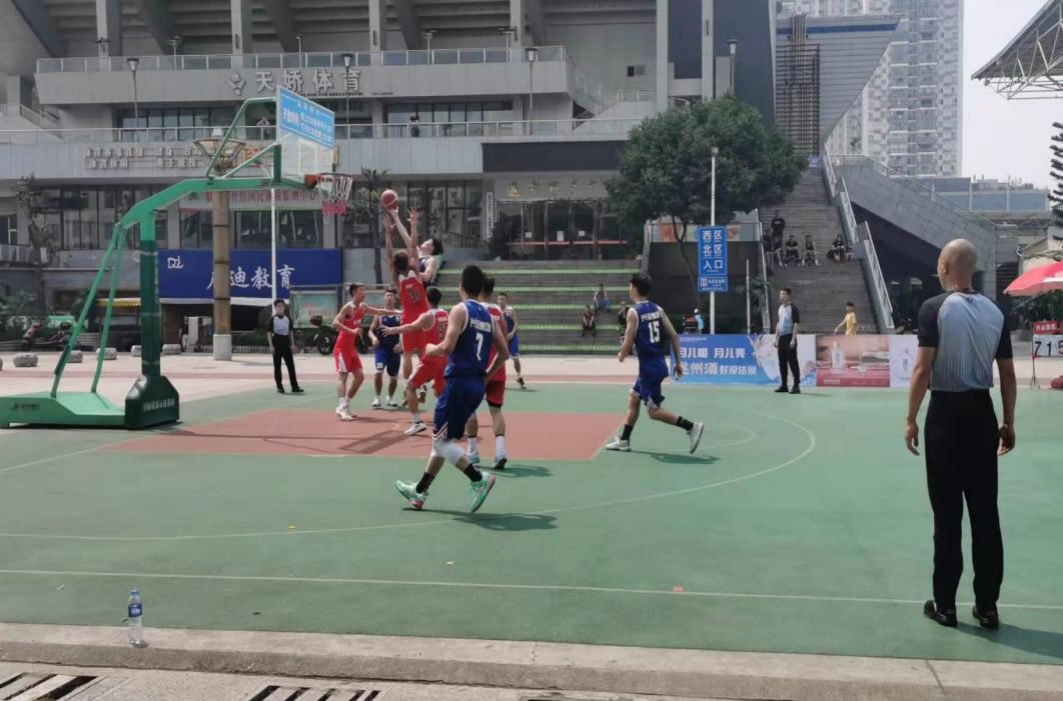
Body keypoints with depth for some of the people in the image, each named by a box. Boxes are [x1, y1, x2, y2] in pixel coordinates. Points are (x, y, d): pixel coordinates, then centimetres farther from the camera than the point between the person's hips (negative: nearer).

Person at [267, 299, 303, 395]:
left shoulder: (288, 318, 9)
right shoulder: (273, 319, -2)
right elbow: (269, 332, -4)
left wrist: (292, 344, 9)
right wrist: (271, 345, -11)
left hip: (286, 342, 3)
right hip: (277, 343, -3)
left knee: (291, 365, -1)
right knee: (277, 366, 2)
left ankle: (294, 386, -2)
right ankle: (279, 386, 8)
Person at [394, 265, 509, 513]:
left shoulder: (460, 309, -8)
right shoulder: (488, 316, 13)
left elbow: (448, 347, -18)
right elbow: (504, 352, 12)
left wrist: (431, 349, 3)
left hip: (459, 382, -8)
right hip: (477, 385, 8)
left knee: (442, 441, -1)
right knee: (443, 438, 16)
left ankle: (479, 480, -15)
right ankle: (419, 492, 24)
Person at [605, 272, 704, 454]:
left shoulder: (633, 312, -14)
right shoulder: (657, 309, 7)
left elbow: (628, 344, -16)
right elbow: (674, 336, 6)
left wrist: (621, 355, 5)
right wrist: (678, 362, 12)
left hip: (649, 367, -8)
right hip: (658, 364, 8)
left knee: (654, 411, 0)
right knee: (633, 399, 20)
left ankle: (692, 427, -7)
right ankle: (624, 440, 27)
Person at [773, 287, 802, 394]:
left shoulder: (793, 308, -8)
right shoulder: (780, 308, 15)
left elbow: (796, 324, -13)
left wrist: (793, 339, -19)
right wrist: (776, 338, 17)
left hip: (789, 337, -7)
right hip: (781, 337, 7)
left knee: (792, 362, -6)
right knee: (782, 362, 9)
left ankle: (796, 386, -4)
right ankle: (784, 385, 15)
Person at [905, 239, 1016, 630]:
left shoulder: (935, 308, -8)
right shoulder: (994, 312, 5)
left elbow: (923, 369, -12)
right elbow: (1008, 375, 7)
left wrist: (911, 419, -5)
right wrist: (1009, 424, 15)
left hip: (946, 414, -4)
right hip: (982, 414, 4)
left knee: (947, 515, 2)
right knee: (985, 514, 8)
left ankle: (945, 604, 9)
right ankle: (987, 606, 14)